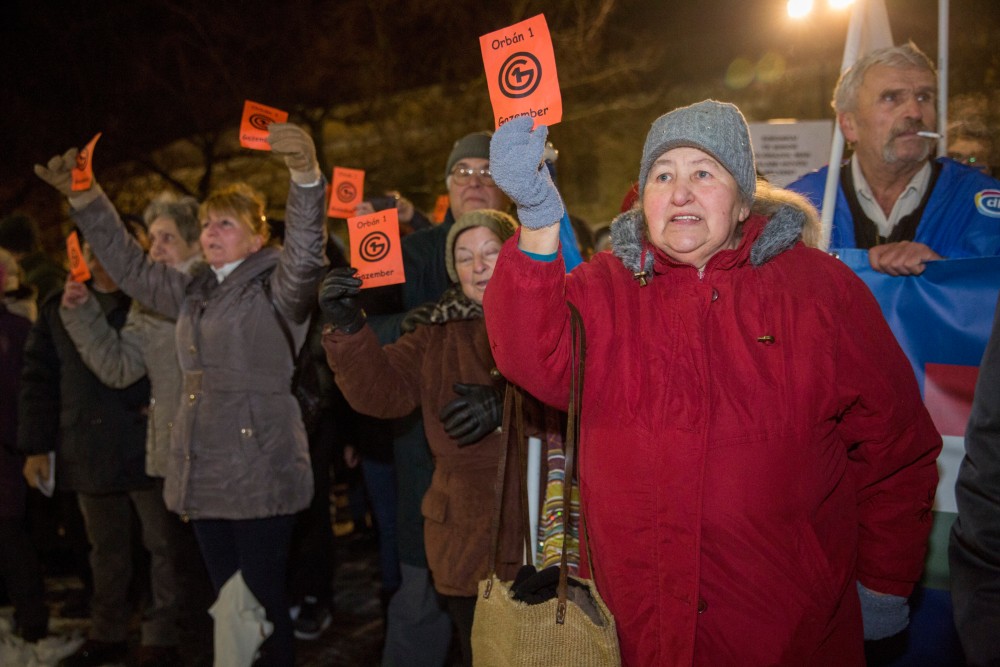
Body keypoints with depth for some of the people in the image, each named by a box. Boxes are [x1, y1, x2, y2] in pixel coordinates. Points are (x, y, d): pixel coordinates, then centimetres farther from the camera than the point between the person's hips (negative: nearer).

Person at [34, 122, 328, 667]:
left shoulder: (275, 288, -5)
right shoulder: (192, 292, 16)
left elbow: (306, 253, -24)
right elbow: (129, 264, 25)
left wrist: (305, 175, -40)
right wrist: (83, 197, 19)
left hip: (259, 477, -7)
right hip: (202, 476, 7)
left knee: (264, 603, 0)